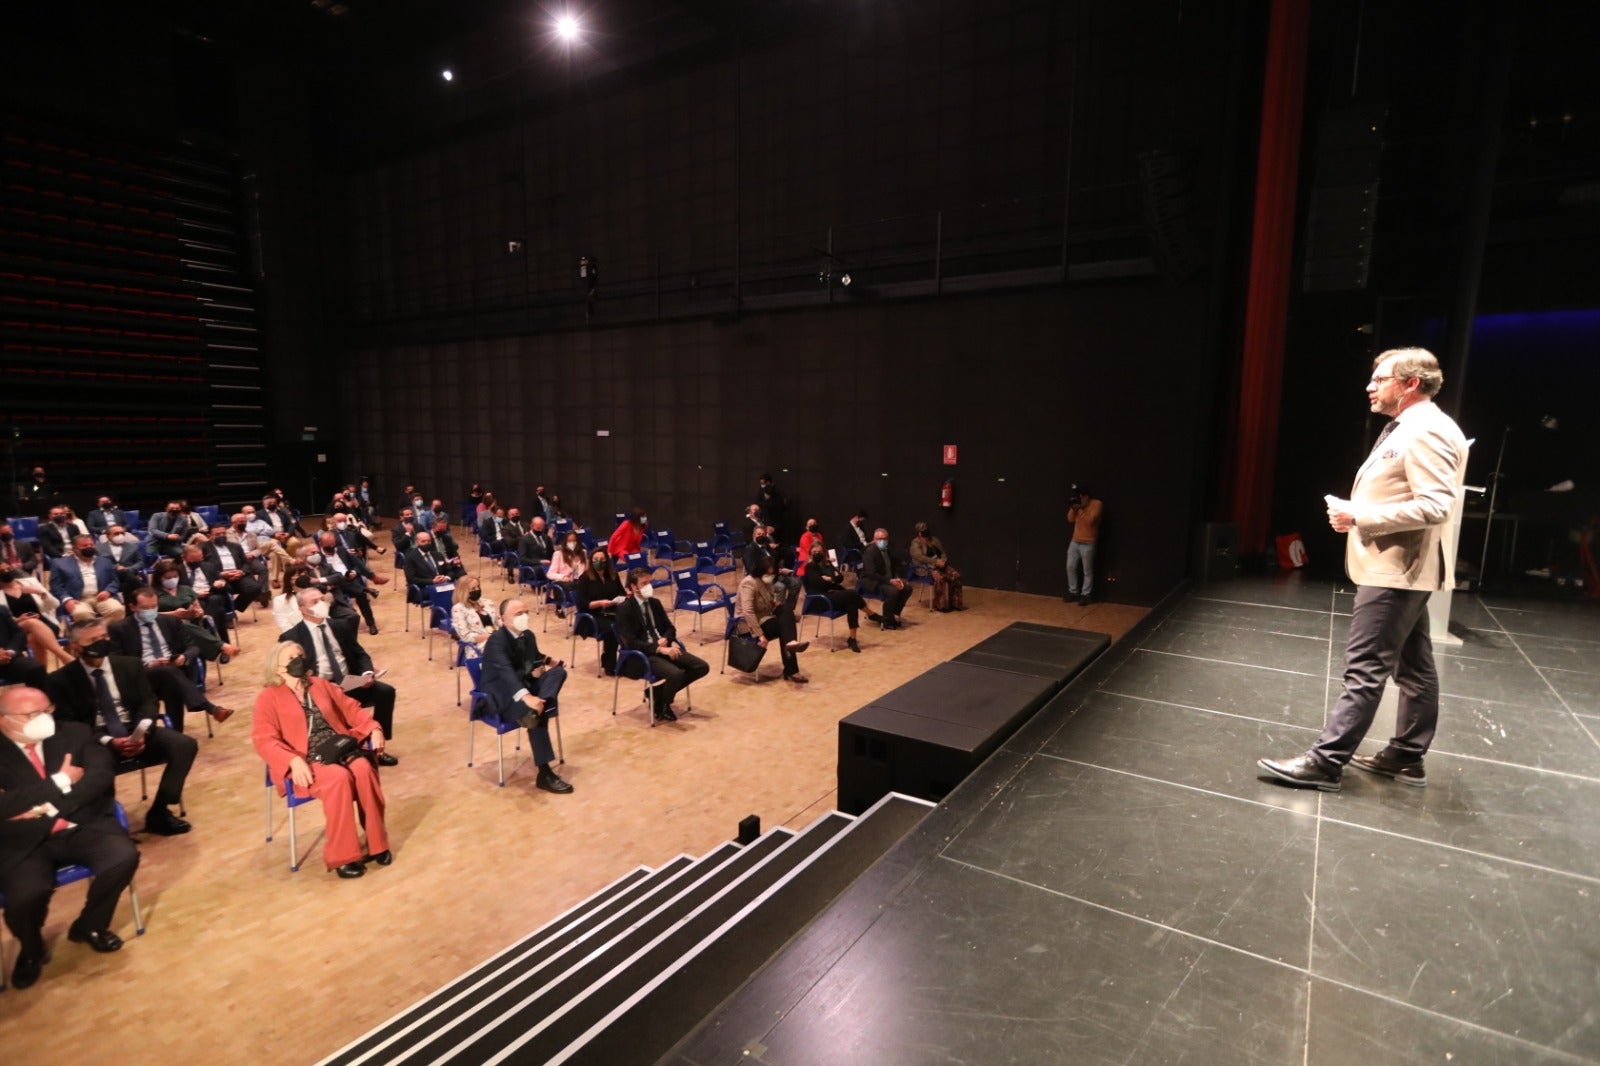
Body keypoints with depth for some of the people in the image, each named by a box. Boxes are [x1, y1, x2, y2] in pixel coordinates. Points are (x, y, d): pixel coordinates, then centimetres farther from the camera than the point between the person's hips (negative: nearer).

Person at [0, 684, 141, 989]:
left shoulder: (75, 733, 7)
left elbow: (101, 776, -6)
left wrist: (46, 808, -13)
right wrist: (60, 781, -14)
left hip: (83, 826, 2)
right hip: (24, 841, -2)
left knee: (124, 858, -24)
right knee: (25, 895, -28)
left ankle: (89, 926, 10)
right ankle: (31, 951, 11)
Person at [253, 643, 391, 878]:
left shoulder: (321, 685, 20)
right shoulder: (268, 697, 6)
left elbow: (352, 709, 20)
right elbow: (263, 739, -6)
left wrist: (374, 729, 1)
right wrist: (293, 761, -22)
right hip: (306, 761, -4)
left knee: (364, 769, -30)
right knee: (339, 777, -35)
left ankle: (376, 843, -19)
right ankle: (341, 855, -25)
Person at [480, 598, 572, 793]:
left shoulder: (528, 635, 6)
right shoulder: (496, 640, -19)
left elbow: (536, 660, 23)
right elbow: (506, 671, -35)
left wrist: (544, 664, -4)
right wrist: (525, 696, -51)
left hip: (525, 685, 8)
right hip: (502, 694, -8)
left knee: (558, 670, -16)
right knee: (536, 714, -32)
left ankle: (539, 706, -41)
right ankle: (544, 774, -28)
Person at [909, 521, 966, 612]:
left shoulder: (934, 540, 16)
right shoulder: (915, 543, -4)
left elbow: (943, 552, 13)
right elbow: (920, 557, -18)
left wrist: (943, 561, -10)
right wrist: (935, 562, -24)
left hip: (939, 564, 6)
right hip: (924, 567, -6)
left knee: (955, 575, -19)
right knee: (939, 577, -36)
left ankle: (955, 602, -18)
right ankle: (941, 605, -30)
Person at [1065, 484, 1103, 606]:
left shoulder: (1097, 504, -10)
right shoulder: (1079, 505, 10)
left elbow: (1090, 520, -20)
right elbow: (1070, 519, 7)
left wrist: (1080, 509, -19)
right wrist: (1073, 508, -6)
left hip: (1088, 544, -7)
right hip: (1075, 542, 7)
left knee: (1087, 571, 0)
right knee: (1070, 567, 9)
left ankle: (1085, 595, 7)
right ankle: (1073, 591, 21)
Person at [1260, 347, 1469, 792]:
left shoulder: (1427, 432, -17)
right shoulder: (1406, 429, 16)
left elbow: (1434, 505, -25)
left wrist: (1360, 516, -21)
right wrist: (1356, 510, 7)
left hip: (1395, 571, -11)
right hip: (1396, 569, 11)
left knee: (1364, 669, -9)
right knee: (1412, 666, 15)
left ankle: (1325, 761, -6)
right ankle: (1407, 756, 24)